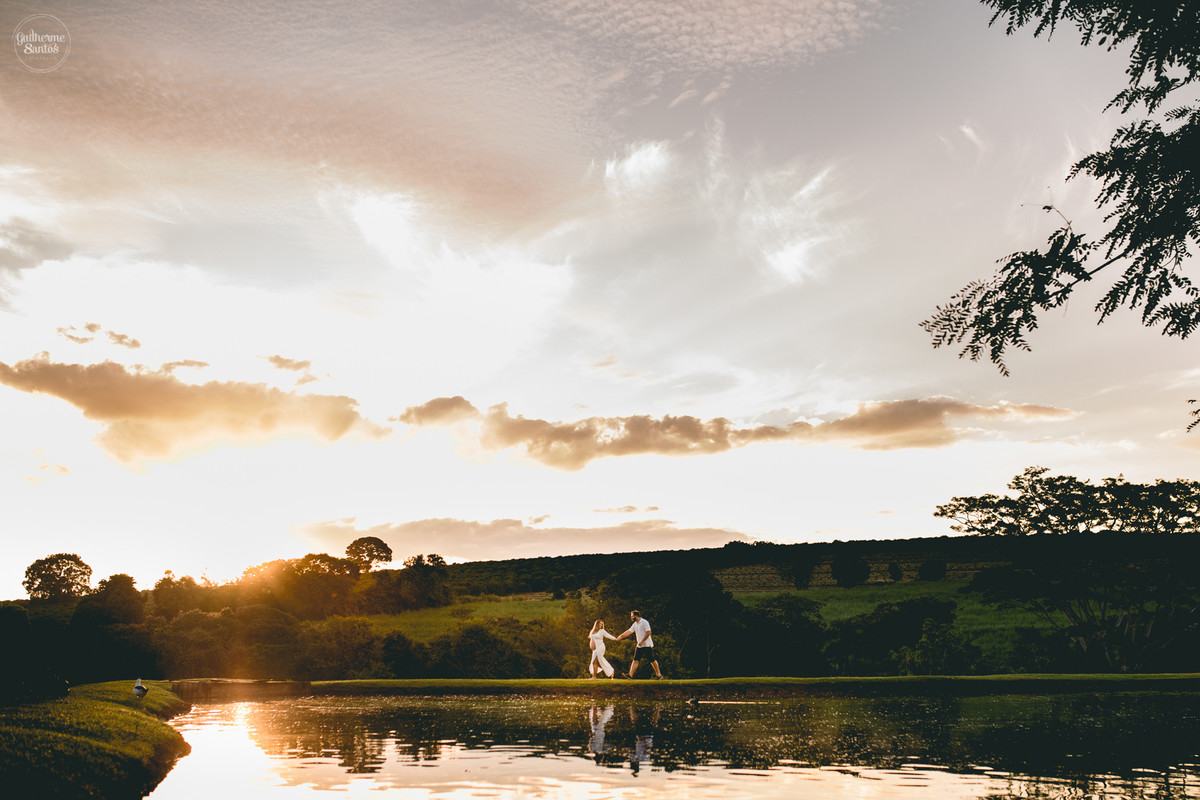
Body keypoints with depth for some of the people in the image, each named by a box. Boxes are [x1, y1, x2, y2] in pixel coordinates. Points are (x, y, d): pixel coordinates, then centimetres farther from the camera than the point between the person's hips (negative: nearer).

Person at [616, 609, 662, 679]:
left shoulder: (644, 622, -13)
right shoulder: (635, 624, 12)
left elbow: (648, 633, -19)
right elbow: (629, 631, 15)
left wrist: (642, 641, -20)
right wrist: (621, 636, 8)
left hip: (647, 645, -7)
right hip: (639, 646, 7)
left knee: (652, 660, -2)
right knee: (635, 660, -2)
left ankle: (658, 674, 11)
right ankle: (630, 674, -9)